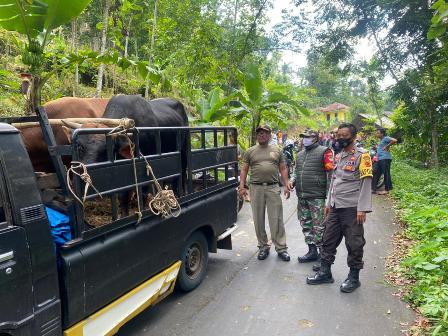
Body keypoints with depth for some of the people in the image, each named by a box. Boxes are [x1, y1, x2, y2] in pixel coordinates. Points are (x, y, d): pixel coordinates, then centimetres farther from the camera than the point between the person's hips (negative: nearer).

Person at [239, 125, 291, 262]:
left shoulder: (277, 150, 10)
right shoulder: (250, 151, 8)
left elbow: (283, 169, 10)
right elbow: (244, 170, 7)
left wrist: (286, 185, 0)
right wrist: (242, 186, -4)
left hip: (273, 188, 0)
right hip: (256, 188, 1)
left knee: (277, 219, 0)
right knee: (258, 220, 7)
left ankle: (281, 248, 10)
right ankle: (263, 247, 21)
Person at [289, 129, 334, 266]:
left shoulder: (324, 152, -4)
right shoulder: (300, 154, 18)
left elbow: (330, 174, -8)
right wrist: (292, 181, 5)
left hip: (317, 197, -7)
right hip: (302, 197, 7)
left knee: (319, 227, -2)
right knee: (306, 225, 13)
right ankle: (312, 251, 25)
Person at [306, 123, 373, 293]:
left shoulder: (362, 155, -8)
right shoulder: (338, 156, 15)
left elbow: (366, 183, -13)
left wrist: (362, 209, -18)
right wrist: (328, 202, 16)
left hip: (352, 208, -7)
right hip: (335, 207, 7)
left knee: (354, 244, 5)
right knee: (328, 240, 12)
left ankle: (354, 277, 19)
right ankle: (325, 273, 24)